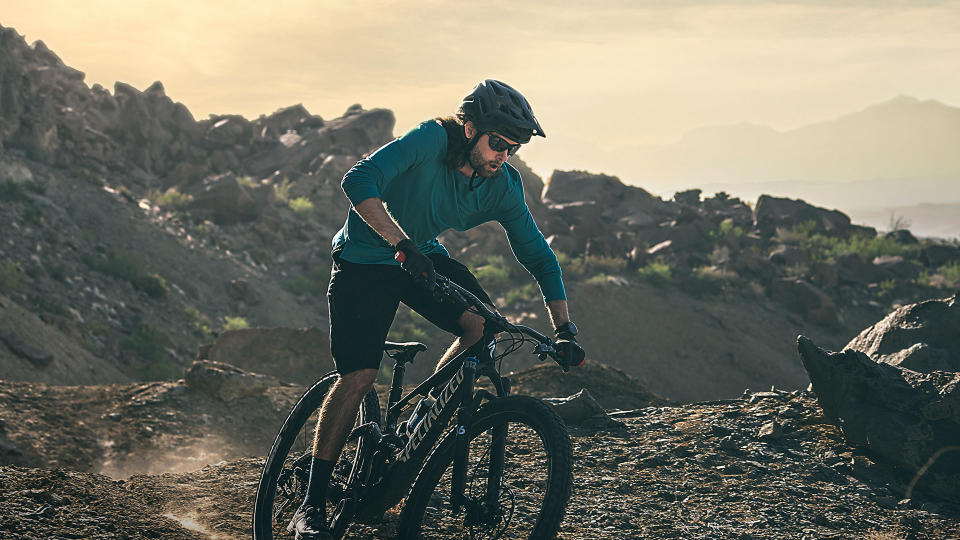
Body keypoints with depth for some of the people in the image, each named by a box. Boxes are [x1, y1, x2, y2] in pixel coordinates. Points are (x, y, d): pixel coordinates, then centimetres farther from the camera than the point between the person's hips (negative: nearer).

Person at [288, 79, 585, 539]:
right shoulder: (431, 141, -27)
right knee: (359, 377, -17)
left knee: (483, 326, -20)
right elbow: (359, 181, -38)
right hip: (365, 259, -5)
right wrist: (402, 245, -48)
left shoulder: (503, 185, -12)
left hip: (424, 257, 5)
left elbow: (538, 256, -5)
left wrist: (565, 330, -14)